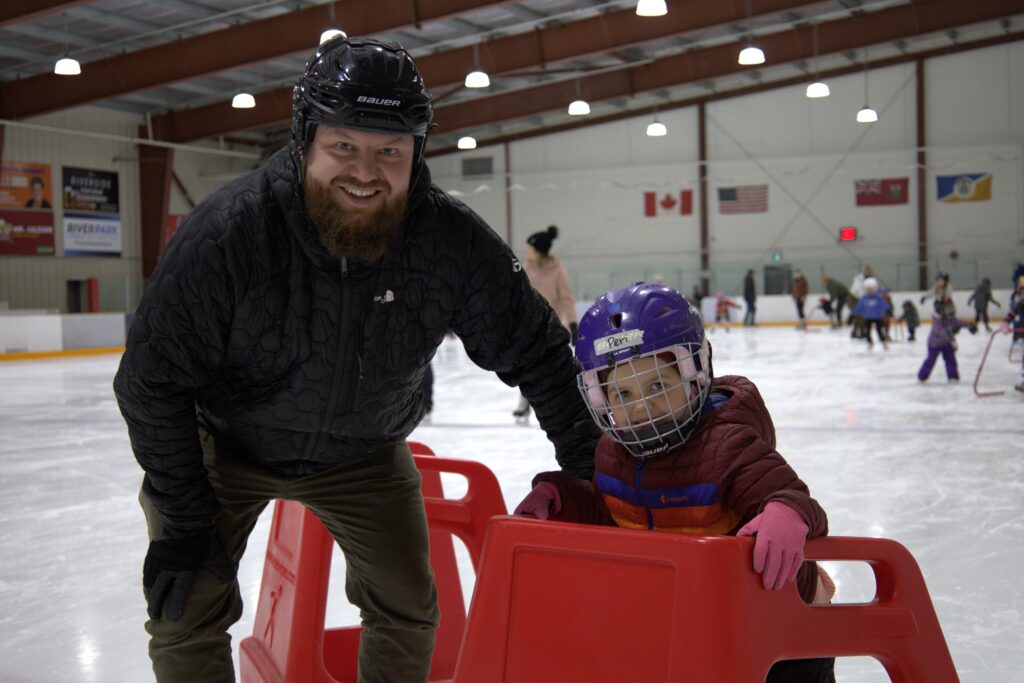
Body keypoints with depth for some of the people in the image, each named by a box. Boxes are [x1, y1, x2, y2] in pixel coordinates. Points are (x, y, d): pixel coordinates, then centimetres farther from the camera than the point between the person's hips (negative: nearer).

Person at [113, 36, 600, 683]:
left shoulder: (453, 240, -24)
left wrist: (591, 470, -9)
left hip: (362, 452, 2)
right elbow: (152, 382, -22)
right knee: (188, 610, -6)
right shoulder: (229, 230, -31)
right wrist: (183, 523, -18)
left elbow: (537, 352, -10)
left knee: (407, 605, 4)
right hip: (225, 442, -2)